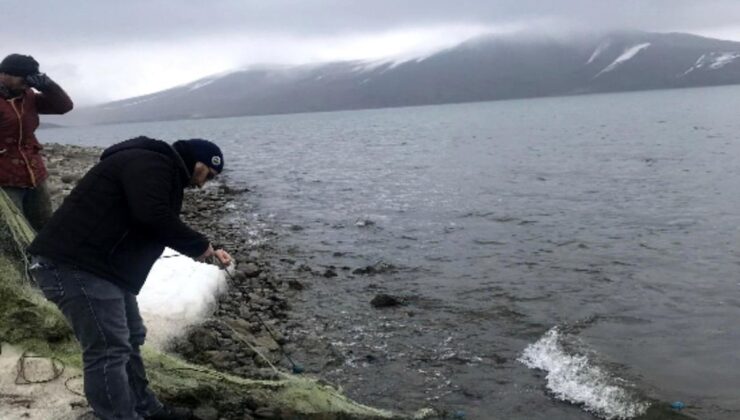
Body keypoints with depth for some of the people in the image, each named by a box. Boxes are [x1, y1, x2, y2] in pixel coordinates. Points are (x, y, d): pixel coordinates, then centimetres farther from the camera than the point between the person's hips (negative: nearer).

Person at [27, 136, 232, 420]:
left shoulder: (164, 174, 21)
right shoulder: (151, 163, -14)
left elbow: (164, 226, 24)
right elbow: (154, 217, -29)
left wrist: (208, 251, 15)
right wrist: (200, 245, -16)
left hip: (100, 266, 11)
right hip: (73, 264, -11)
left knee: (129, 338, 19)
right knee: (109, 351, -9)